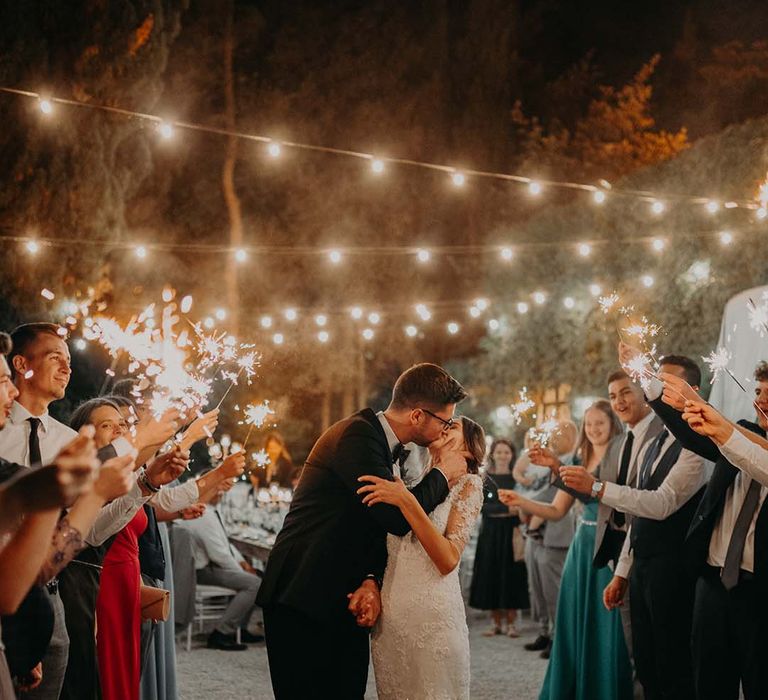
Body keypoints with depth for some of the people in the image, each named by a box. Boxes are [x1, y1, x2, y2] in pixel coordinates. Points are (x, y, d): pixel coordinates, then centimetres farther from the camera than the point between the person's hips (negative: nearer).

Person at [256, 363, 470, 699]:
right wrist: (442, 475, -9)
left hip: (345, 600, 8)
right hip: (302, 599, -8)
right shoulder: (357, 435, -17)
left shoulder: (394, 451, 11)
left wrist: (371, 580, -7)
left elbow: (381, 528, 12)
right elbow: (396, 517, -25)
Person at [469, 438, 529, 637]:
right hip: (490, 532, 1)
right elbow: (483, 506, -7)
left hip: (511, 531, -1)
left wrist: (518, 527, -16)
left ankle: (510, 623, 5)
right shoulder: (484, 479, 5)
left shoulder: (516, 478, 5)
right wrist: (506, 509, -21)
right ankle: (497, 622, 10)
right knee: (491, 576, 2)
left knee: (511, 576, -1)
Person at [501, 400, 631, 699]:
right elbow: (557, 510, 10)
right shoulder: (579, 460, 12)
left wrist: (559, 466, -30)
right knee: (575, 622, 9)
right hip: (582, 546, 6)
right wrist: (521, 502, -6)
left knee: (607, 626, -1)